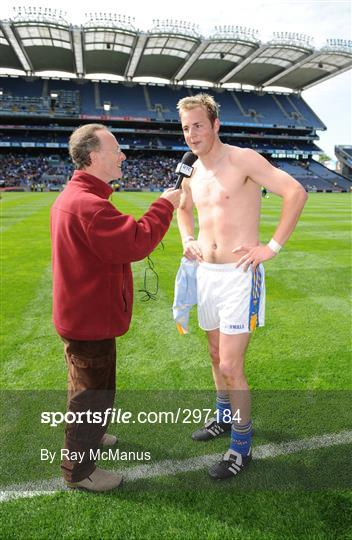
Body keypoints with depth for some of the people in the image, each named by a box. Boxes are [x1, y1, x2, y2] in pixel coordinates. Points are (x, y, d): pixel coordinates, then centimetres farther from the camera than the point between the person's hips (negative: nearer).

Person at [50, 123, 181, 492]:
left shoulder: (72, 196, 8)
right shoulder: (88, 204, -28)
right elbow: (136, 243, -29)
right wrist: (165, 205, -18)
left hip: (79, 313, 11)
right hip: (90, 319, -11)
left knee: (86, 385, 28)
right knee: (95, 392, 7)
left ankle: (83, 437, 52)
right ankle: (79, 470, 28)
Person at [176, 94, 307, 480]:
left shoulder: (243, 159, -12)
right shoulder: (192, 173, 10)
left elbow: (296, 192, -17)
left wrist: (273, 246, -18)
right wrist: (187, 240, 11)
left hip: (239, 275, -7)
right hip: (206, 273, 7)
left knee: (230, 366, -5)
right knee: (217, 356, 19)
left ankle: (241, 448, 17)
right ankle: (224, 418, 42)